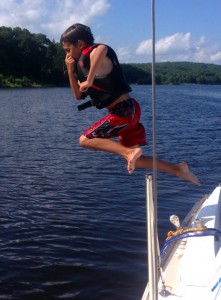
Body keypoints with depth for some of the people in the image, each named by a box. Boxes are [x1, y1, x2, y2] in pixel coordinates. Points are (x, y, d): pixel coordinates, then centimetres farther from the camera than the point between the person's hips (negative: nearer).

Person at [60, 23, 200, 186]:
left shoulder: (93, 54, -11)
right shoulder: (84, 63, 18)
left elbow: (102, 48, -39)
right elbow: (79, 95, 21)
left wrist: (89, 80, -33)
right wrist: (70, 70, 11)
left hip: (123, 111, -10)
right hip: (128, 111, 10)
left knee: (85, 140, -6)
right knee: (134, 161, 12)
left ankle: (129, 152, -16)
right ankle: (177, 169, 12)